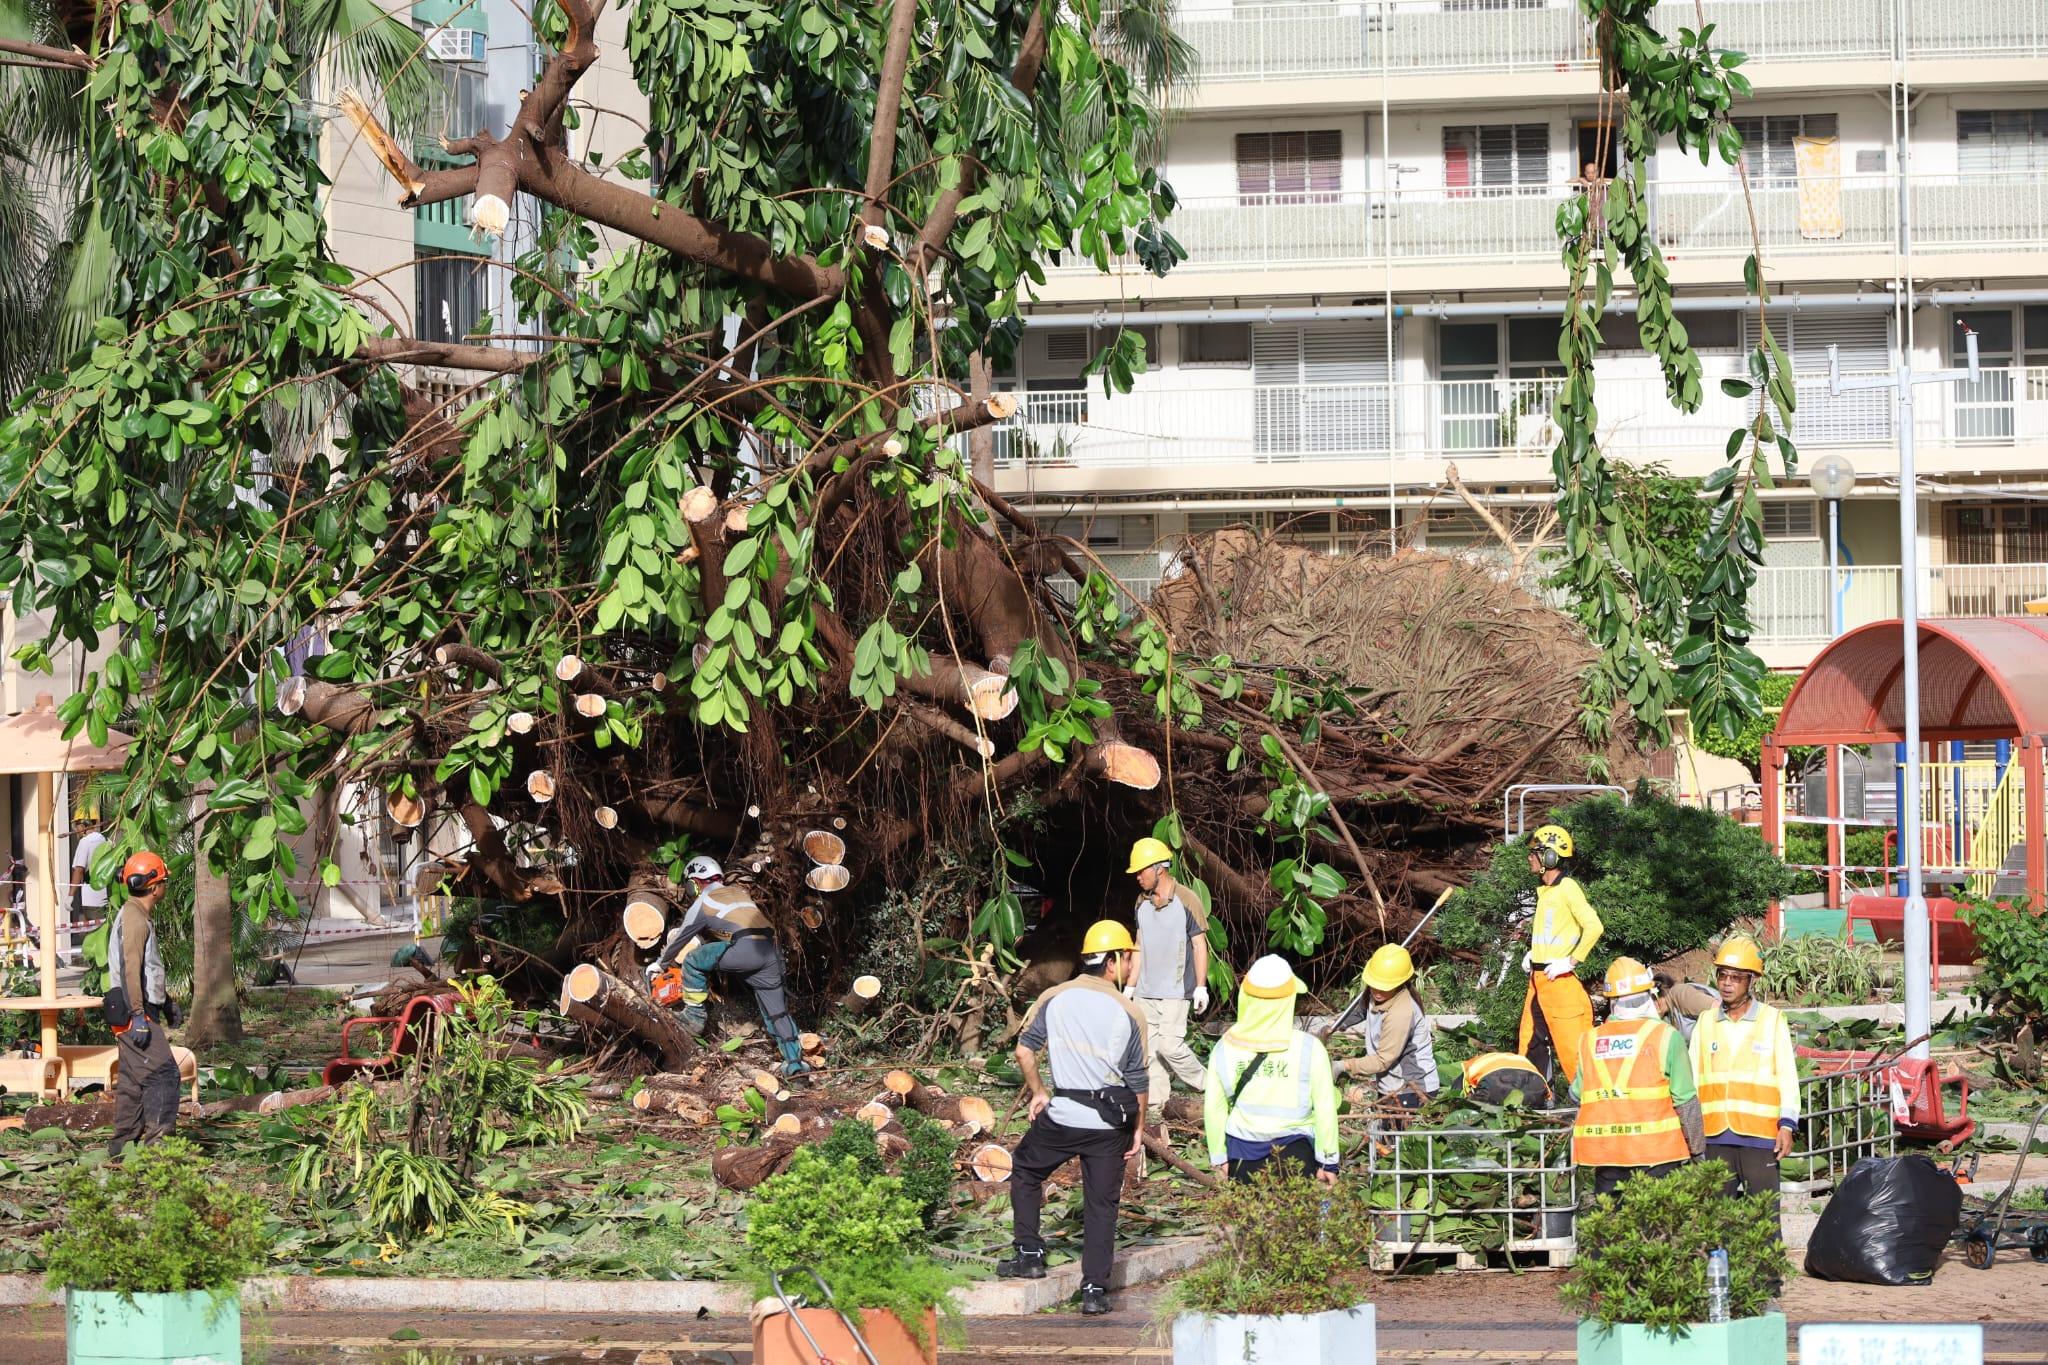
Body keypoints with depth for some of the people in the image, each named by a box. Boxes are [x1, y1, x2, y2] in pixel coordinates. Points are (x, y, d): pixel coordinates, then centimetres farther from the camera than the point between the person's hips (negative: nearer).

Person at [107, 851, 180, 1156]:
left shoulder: (138, 916, 19)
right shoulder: (134, 919, -15)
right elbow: (130, 970, -22)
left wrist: (166, 1003, 33)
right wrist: (138, 1015, -26)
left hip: (137, 1012, 11)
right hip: (134, 1011, -11)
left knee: (133, 1079, 12)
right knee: (162, 1073, -13)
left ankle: (124, 1142, 15)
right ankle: (157, 1139, -17)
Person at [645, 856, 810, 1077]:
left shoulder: (703, 903, 13)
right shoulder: (740, 892, 30)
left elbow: (680, 938, 22)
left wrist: (660, 964, 35)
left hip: (745, 950, -6)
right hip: (771, 951, 6)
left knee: (693, 961, 10)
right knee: (776, 1011, 14)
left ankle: (694, 1015, 11)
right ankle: (794, 1061, 11)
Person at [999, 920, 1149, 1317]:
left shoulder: (1054, 998, -1)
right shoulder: (1128, 1014, -5)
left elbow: (1024, 1050, -1)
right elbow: (1138, 1079, -1)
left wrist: (1037, 1092, 14)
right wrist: (1138, 1127, 11)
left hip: (1061, 1117, 0)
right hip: (1110, 1121, 0)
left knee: (1025, 1169, 24)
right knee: (1101, 1202, 7)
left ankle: (1030, 1255, 19)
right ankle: (1095, 1290, 5)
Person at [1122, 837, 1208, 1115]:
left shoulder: (1187, 901, -9)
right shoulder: (1143, 903, 11)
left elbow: (1200, 945, -6)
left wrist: (1201, 987, -9)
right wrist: (1130, 986, 15)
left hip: (1175, 992, -6)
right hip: (1145, 993, 7)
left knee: (1170, 1045, -14)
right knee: (1148, 1049, 3)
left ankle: (1206, 1085, 7)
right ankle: (1156, 1103, 8)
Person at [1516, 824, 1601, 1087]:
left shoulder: (1567, 888, -12)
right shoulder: (1544, 890, 15)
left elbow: (1593, 926, -21)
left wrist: (1571, 961, -19)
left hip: (1559, 979, -9)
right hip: (1538, 977, 9)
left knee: (1571, 1045, -10)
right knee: (1531, 1044, 12)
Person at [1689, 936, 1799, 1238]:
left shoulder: (1772, 1021, 4)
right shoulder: (1705, 1023, 12)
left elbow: (1787, 1076, 3)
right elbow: (1691, 1078, 15)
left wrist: (1787, 1125, -5)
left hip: (1760, 1134, -3)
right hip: (1715, 1136, 3)